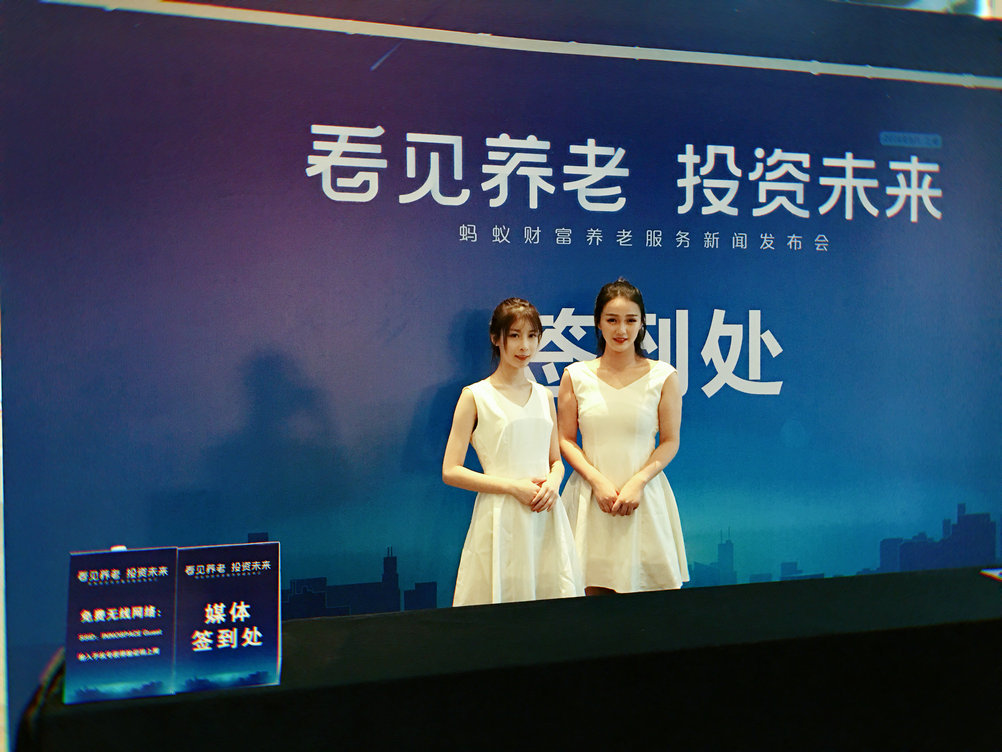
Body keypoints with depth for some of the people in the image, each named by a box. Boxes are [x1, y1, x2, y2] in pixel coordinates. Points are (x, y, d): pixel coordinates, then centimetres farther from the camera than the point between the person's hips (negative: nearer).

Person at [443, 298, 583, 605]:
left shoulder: (544, 395, 11)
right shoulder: (475, 396, -3)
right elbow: (451, 471, -6)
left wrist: (552, 483, -5)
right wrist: (514, 486, -13)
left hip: (547, 516, 5)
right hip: (501, 519, -4)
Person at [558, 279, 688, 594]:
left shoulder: (663, 376, 2)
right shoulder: (576, 376, 4)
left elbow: (670, 442, 3)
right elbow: (565, 439, 4)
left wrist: (637, 482, -11)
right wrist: (598, 481, -9)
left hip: (644, 494, 0)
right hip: (590, 495, 1)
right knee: (592, 592, 2)